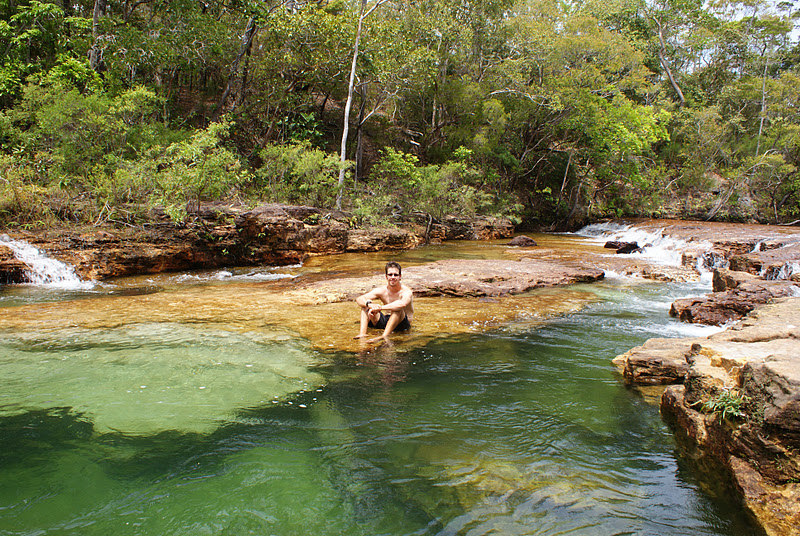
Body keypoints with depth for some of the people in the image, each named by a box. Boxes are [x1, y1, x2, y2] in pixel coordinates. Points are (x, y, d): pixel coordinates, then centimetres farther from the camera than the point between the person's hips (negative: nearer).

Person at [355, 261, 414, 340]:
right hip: (386, 321, 5)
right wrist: (370, 305, -34)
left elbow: (402, 304, -43)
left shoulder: (406, 292, -18)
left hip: (402, 325, -5)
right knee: (366, 303, -9)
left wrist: (379, 308, -39)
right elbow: (359, 299, -11)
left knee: (397, 309, -35)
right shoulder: (381, 291, -3)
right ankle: (362, 333, -23)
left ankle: (384, 336, -42)